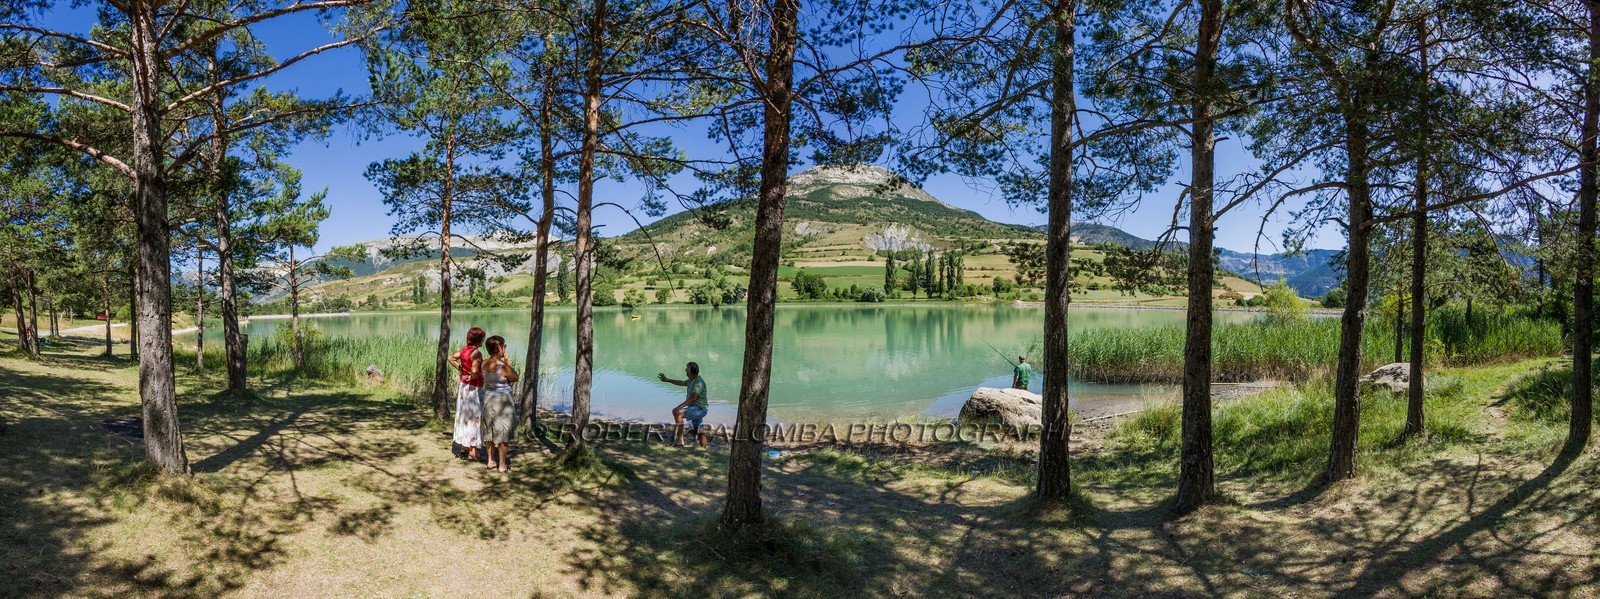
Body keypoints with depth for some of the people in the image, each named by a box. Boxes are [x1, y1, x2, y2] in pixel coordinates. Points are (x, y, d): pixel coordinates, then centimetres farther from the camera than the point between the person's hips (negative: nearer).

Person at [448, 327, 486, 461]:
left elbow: (451, 358, 19)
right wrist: (473, 377, -9)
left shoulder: (464, 350, 4)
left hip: (463, 385, 8)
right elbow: (475, 371, -31)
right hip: (474, 389, -8)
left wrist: (459, 369, 10)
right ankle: (473, 451, 2)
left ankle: (465, 444, 33)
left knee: (464, 415, 19)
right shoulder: (476, 353, -21)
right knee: (474, 417, -1)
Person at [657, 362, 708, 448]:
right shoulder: (691, 381, 11)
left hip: (699, 408, -11)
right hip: (695, 408, 11)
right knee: (698, 428, 18)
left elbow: (693, 398, -31)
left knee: (678, 413, -25)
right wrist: (667, 380, 32)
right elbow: (681, 383, 31)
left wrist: (679, 407, -35)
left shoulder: (698, 382, -20)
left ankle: (679, 441, -24)